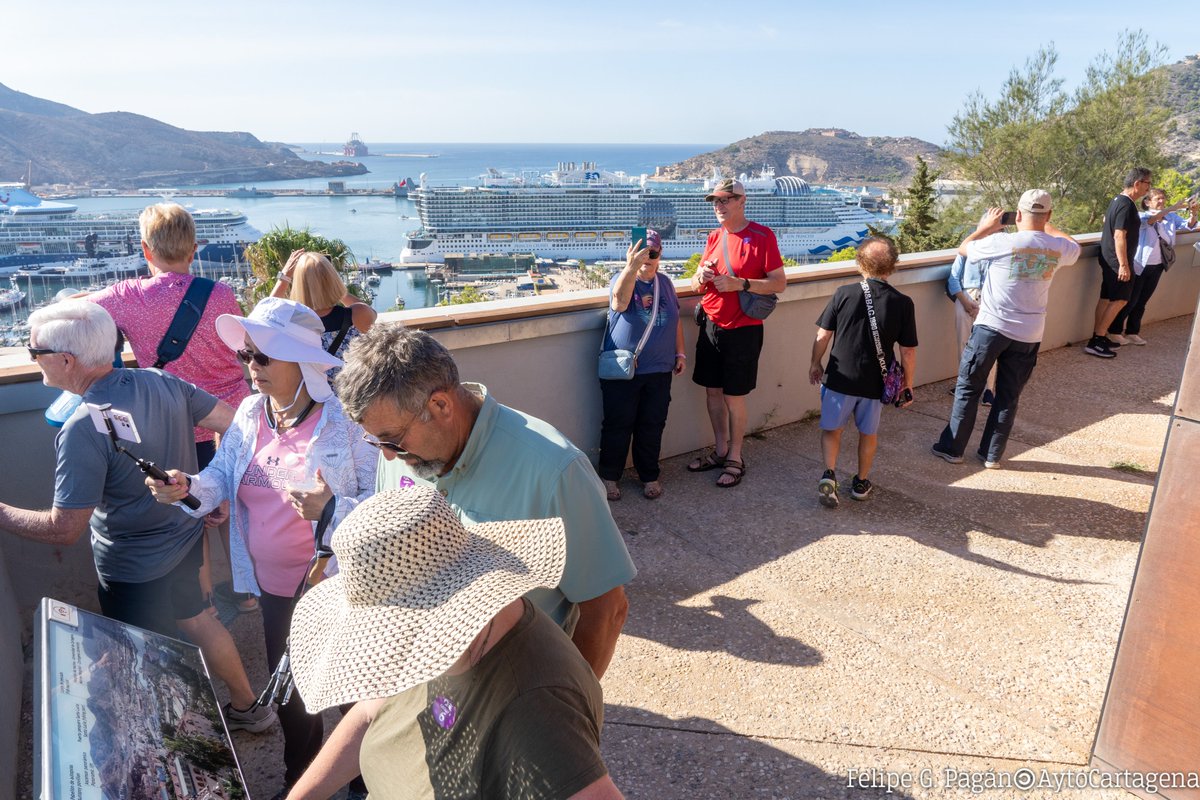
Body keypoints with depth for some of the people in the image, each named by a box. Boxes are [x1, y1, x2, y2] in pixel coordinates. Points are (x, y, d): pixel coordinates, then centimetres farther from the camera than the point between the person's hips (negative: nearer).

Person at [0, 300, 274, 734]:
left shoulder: (83, 430, -28)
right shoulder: (163, 383, -10)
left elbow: (64, 530, -24)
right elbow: (235, 425, -7)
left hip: (133, 573, -7)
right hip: (185, 539, 7)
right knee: (194, 618, 29)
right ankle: (247, 707, 45)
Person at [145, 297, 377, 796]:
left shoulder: (345, 421, -20)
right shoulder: (250, 413, -2)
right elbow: (224, 477, 6)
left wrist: (331, 509, -37)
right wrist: (189, 488, -15)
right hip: (273, 586, 6)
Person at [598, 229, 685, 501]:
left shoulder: (665, 283, 7)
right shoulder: (622, 278, -10)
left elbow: (675, 320, 16)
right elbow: (620, 300, -35)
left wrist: (680, 353, 12)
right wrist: (631, 267, -50)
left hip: (659, 371, 4)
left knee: (652, 426, 12)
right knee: (618, 425, 5)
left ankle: (649, 476, 27)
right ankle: (609, 476, 21)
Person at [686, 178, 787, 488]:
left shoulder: (762, 235, -9)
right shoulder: (714, 237, 10)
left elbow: (780, 282, -12)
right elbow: (696, 284, 14)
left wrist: (739, 284, -24)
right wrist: (700, 278, -10)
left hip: (743, 329, -6)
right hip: (711, 325, 6)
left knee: (734, 396, 1)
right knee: (712, 390, 12)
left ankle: (735, 458, 16)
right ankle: (720, 450, 28)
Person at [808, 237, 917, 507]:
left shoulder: (843, 294, -10)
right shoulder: (902, 303, -8)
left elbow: (823, 335, -6)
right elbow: (908, 352, -5)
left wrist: (815, 363, 11)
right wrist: (908, 383, 9)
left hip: (840, 377, -1)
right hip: (875, 383, 1)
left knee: (832, 429, 15)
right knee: (869, 433, 20)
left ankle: (829, 473, -4)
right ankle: (861, 482, 32)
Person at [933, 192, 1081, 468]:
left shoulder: (1003, 242, -15)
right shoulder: (1059, 248, -2)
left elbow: (964, 248, 3)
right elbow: (1074, 247, 25)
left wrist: (985, 227, 17)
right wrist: (1045, 226, 27)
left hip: (992, 327, -3)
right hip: (1029, 335, 4)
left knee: (968, 388, 9)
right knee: (1008, 396, 13)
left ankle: (952, 448, 15)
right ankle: (992, 455, 20)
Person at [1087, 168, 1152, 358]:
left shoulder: (1118, 200, 10)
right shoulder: (1127, 205, -20)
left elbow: (1106, 219, 28)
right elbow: (1119, 236, -24)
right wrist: (1124, 265, -24)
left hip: (1109, 258, 10)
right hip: (1117, 261, -10)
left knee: (1107, 298, 12)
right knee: (1120, 300, -6)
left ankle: (1098, 337, 17)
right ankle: (1095, 342, -7)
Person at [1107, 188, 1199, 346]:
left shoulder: (1171, 217, 6)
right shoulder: (1142, 216, -9)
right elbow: (1151, 219, -31)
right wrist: (1173, 208, -40)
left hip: (1157, 267, 6)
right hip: (1139, 266, -5)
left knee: (1142, 301, 14)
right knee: (1130, 300, 0)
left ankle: (1132, 332, 24)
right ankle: (1114, 332, 12)